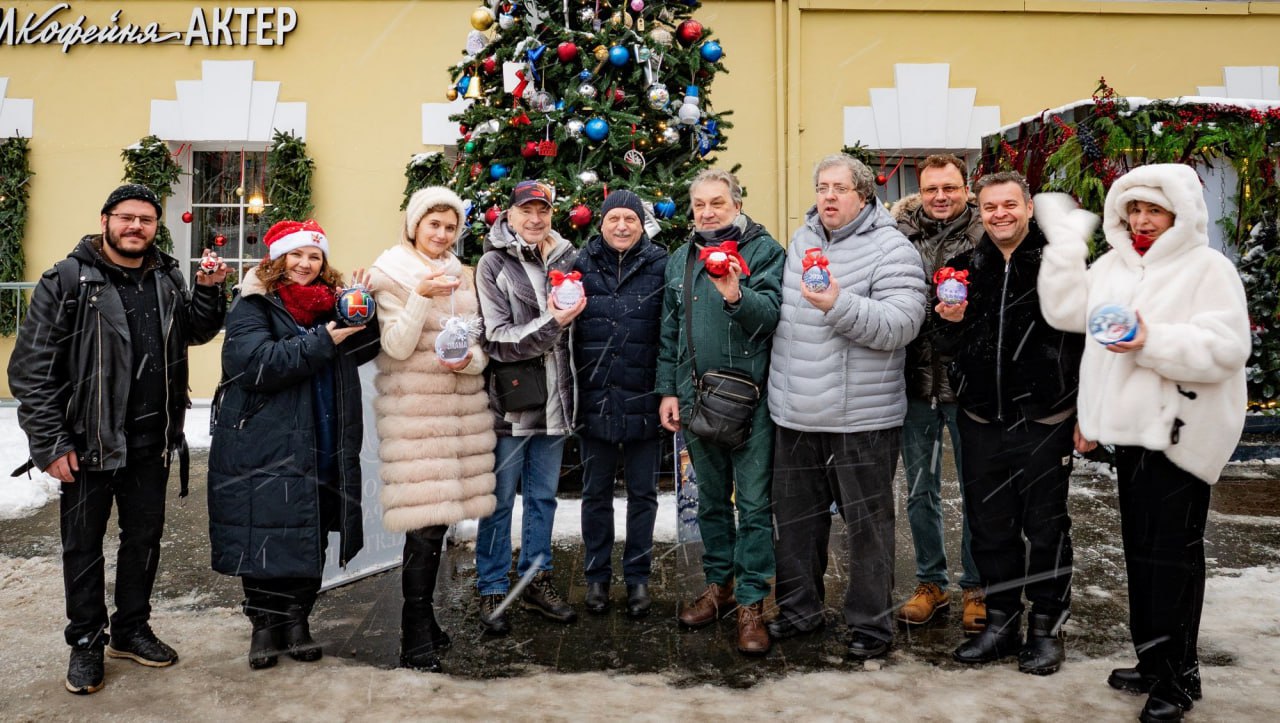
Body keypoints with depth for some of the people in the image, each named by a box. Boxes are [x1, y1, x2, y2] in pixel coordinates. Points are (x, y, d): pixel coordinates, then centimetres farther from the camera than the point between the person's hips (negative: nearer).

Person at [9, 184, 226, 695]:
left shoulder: (167, 278, 6)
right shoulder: (68, 280, -9)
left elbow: (197, 331, 18)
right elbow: (31, 366, -11)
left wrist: (209, 290, -2)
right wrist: (50, 441, -14)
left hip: (151, 442, 5)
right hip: (88, 442, -4)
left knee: (144, 538, 15)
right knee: (83, 544, 9)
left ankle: (131, 629, 32)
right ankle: (86, 642, 25)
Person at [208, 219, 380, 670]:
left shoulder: (331, 300, 12)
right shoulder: (254, 304, -4)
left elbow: (363, 351, 9)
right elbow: (255, 363, -20)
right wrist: (324, 340, -21)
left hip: (324, 447, 5)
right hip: (264, 445, -4)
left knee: (312, 539, 11)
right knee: (264, 537, 4)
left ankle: (297, 619, 28)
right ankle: (265, 624, 23)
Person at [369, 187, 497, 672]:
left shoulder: (460, 274, 15)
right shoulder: (392, 273, -1)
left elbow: (477, 345, 13)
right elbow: (397, 348, -10)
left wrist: (469, 360, -9)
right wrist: (421, 298, -22)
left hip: (460, 404, 5)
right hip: (413, 409, -5)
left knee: (438, 515, 8)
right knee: (425, 522, -8)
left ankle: (423, 619, 23)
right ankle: (417, 641, 1)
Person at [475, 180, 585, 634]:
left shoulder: (566, 257, 7)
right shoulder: (494, 264, -6)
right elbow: (498, 341, -13)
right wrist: (552, 323, -21)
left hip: (554, 400, 5)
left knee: (543, 496, 14)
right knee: (500, 500, 5)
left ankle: (536, 580, 28)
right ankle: (492, 591, 18)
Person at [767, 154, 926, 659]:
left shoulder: (890, 248, -9)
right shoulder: (801, 241, 11)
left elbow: (901, 325, -21)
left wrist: (838, 305, -29)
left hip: (862, 417, -6)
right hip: (795, 414, 6)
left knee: (867, 524, 5)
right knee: (796, 517, 16)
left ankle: (870, 623, 21)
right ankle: (799, 609, 33)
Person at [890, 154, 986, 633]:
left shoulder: (985, 238, -5)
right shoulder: (901, 236, 3)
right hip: (917, 383, 3)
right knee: (920, 491, 14)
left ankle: (975, 587, 25)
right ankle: (930, 582, 30)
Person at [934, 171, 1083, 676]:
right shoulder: (967, 266, 7)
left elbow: (1085, 341, -6)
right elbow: (950, 348, 13)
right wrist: (952, 322, -9)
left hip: (1044, 423, -4)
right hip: (981, 421, 4)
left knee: (1045, 528, 8)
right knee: (989, 527, 12)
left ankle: (1047, 629, 24)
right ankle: (1001, 622, 28)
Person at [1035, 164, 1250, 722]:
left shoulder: (1208, 267, -7)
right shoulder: (1114, 264, 13)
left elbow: (1225, 347, -15)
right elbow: (1066, 310, 5)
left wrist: (1154, 343, -26)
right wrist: (1065, 237, 6)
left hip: (1180, 431, -7)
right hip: (1131, 427, 7)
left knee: (1172, 555, -2)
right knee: (1140, 548, 14)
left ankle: (1176, 678, 11)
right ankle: (1152, 661, 27)